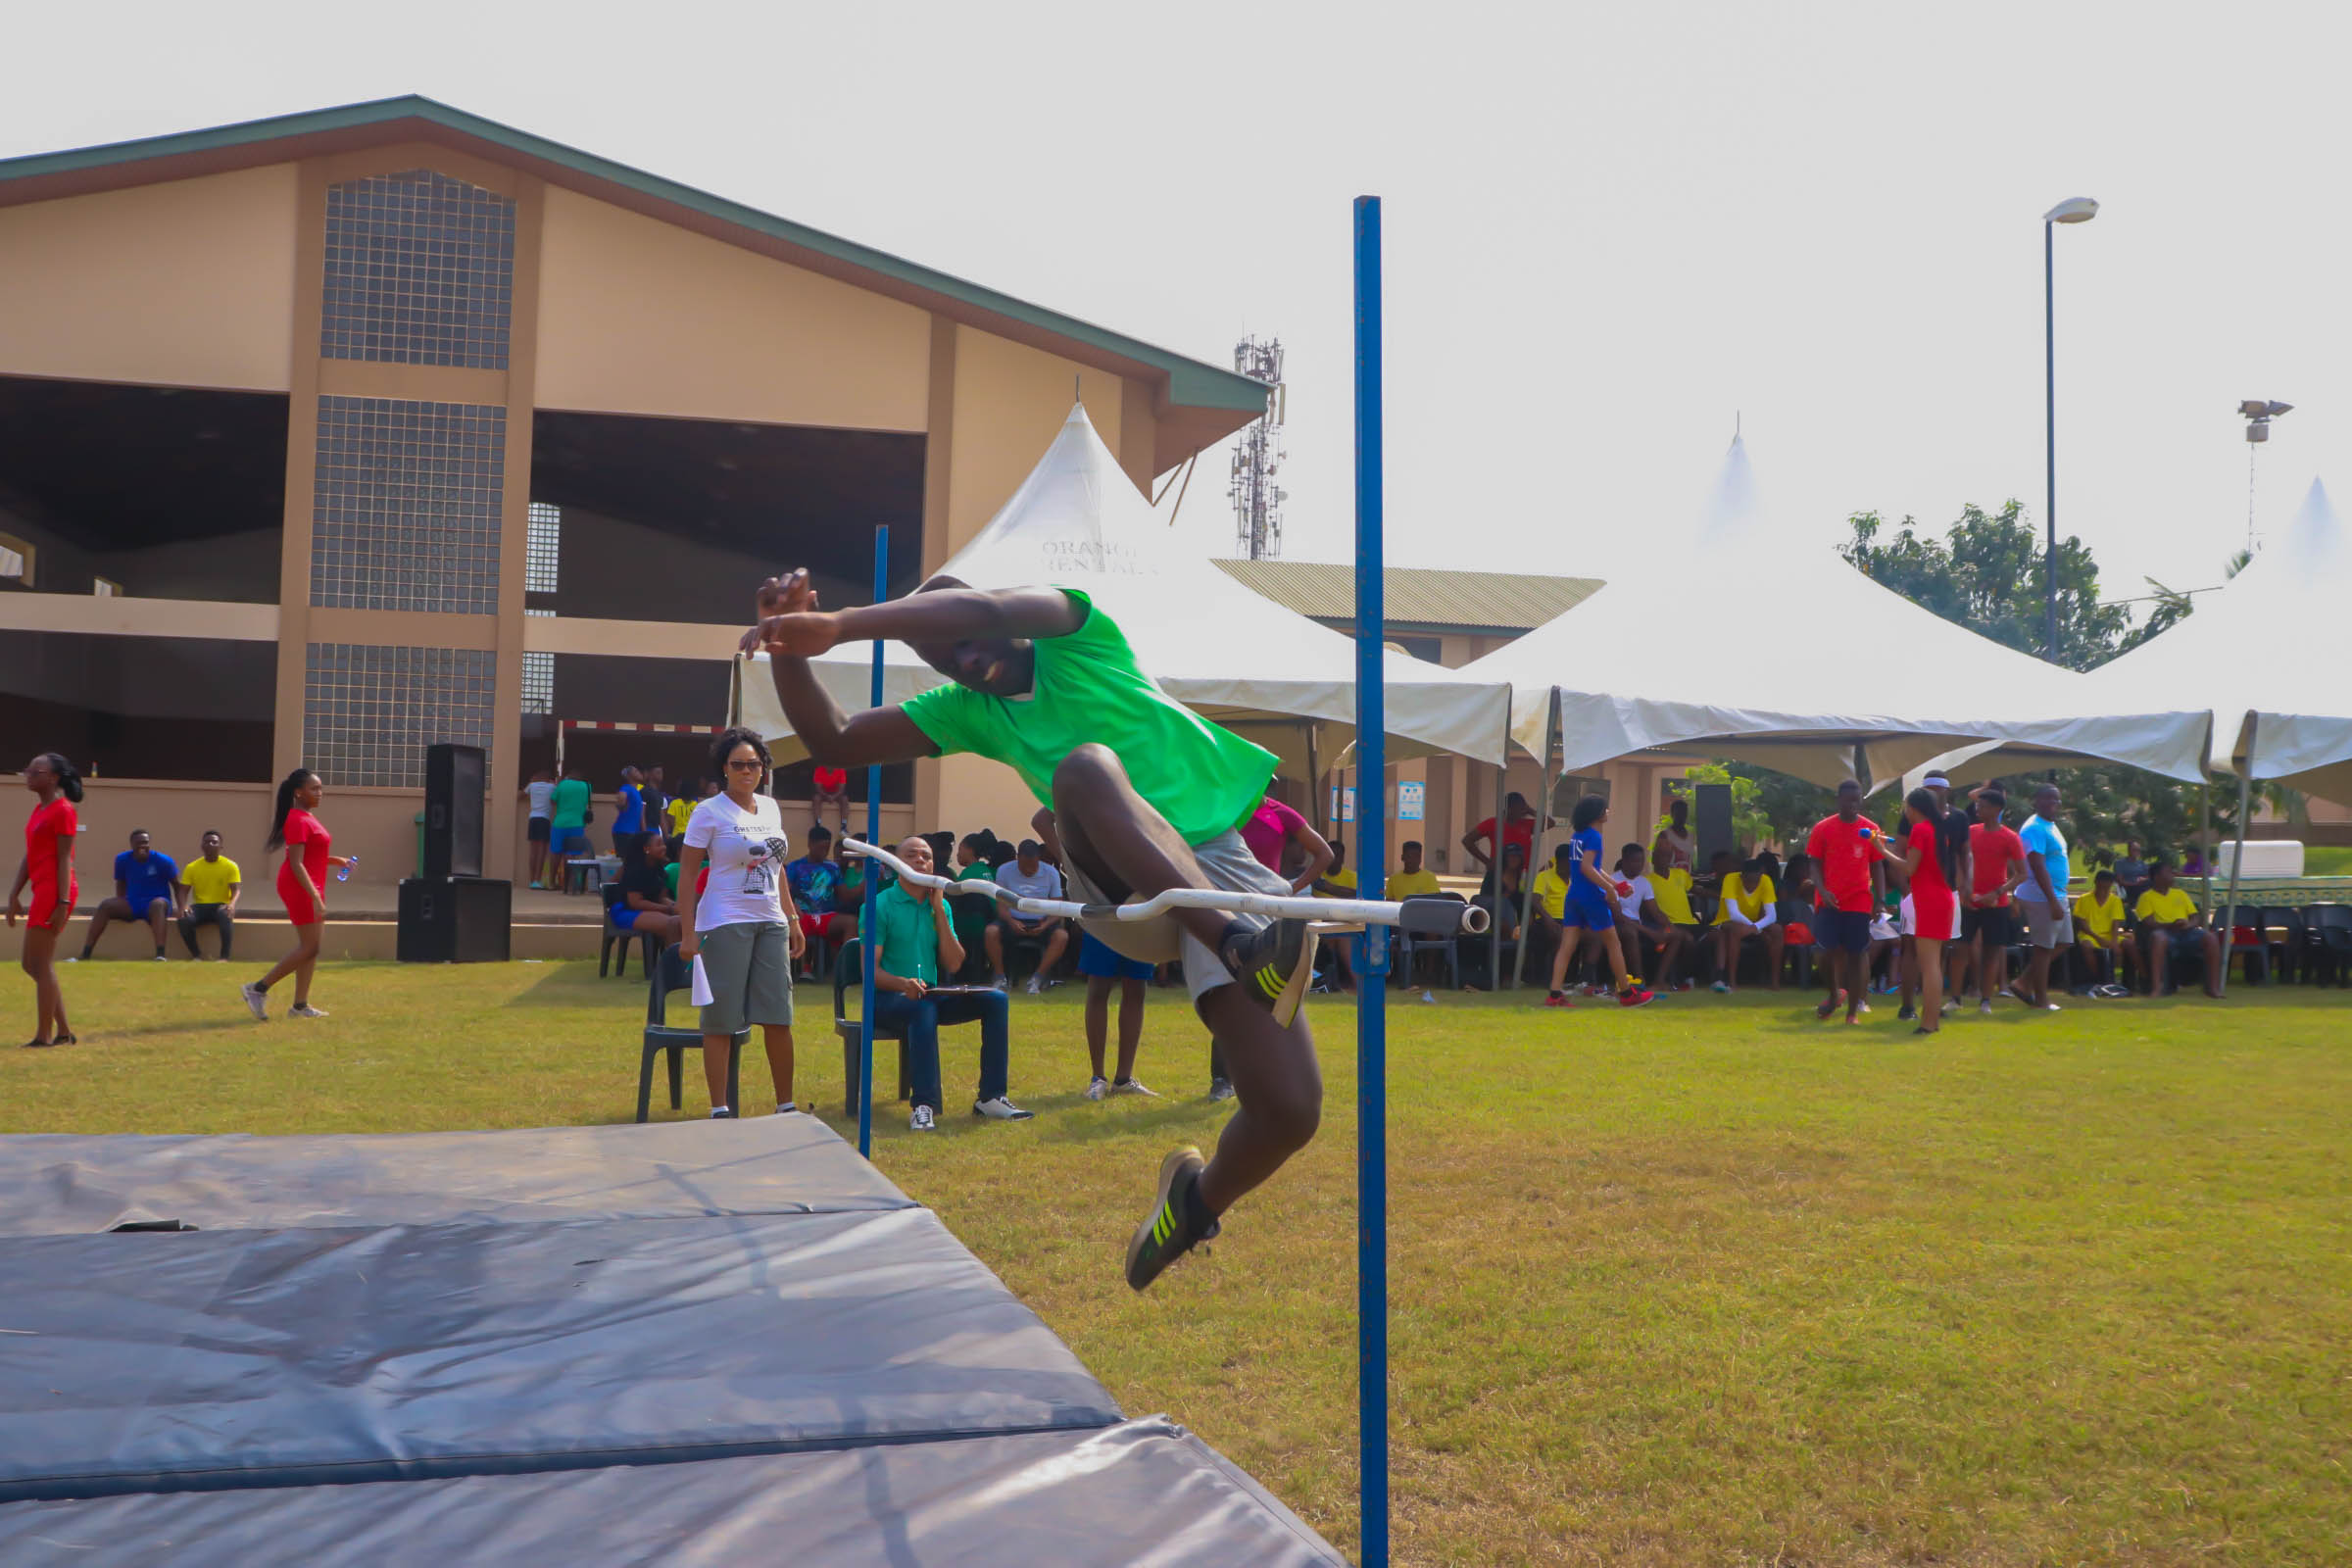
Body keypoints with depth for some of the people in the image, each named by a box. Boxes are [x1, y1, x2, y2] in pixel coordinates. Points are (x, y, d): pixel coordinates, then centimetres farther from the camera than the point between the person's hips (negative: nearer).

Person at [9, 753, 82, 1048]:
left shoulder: (63, 811, -10)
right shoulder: (39, 811, 17)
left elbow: (64, 859, -14)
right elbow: (28, 857, 18)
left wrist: (62, 902, -18)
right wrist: (14, 895, 14)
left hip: (54, 892, -10)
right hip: (43, 891, 10)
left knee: (41, 963, -6)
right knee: (30, 963, 12)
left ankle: (44, 1035, 0)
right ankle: (63, 1031, 16)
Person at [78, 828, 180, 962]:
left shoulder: (163, 861, -8)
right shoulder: (122, 859, 2)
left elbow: (177, 885, -3)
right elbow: (121, 884, 15)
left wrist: (179, 908, -14)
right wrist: (120, 906, 4)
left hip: (156, 902, -4)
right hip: (131, 904, 4)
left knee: (158, 904, -39)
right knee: (105, 905, -21)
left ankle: (160, 954, -51)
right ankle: (85, 954, -22)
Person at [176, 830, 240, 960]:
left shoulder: (230, 866, 1)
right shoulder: (192, 867, 6)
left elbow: (237, 889, -7)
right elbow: (183, 891, 3)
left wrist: (232, 904, -30)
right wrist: (183, 907, -19)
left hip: (221, 906, -2)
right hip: (200, 907, 2)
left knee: (226, 915, -39)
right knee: (184, 919, -32)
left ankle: (225, 957, -40)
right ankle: (196, 954, -15)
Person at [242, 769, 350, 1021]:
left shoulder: (308, 818, 14)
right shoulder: (298, 821, -17)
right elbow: (296, 864, -22)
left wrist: (335, 860, 12)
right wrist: (316, 899, -26)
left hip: (311, 887, 10)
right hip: (300, 887, -10)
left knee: (311, 947, 11)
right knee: (309, 947, -8)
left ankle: (300, 1005, 15)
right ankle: (257, 989, -1)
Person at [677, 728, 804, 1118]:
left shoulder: (770, 807, 10)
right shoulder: (709, 812, -6)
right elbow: (687, 874, -7)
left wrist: (792, 918, 15)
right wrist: (687, 934, -13)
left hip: (771, 923, 6)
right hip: (726, 924, -5)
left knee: (778, 1017, 7)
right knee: (721, 1020, 0)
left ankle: (785, 1105, 16)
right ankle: (720, 1110, 8)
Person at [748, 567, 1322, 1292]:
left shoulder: (1076, 635, 5)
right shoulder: (968, 711, 15)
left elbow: (984, 608, -17)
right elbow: (833, 742, 10)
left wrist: (838, 625, -24)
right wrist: (789, 648, -8)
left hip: (1218, 868, -1)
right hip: (1121, 888, 1)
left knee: (1290, 1112, -13)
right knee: (1085, 762, -33)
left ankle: (1198, 1202, 22)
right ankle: (1243, 943, -48)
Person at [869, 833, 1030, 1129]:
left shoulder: (940, 905, 12)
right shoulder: (881, 905, -5)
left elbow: (953, 965, 3)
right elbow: (871, 971, -12)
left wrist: (939, 911, -3)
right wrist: (903, 983, -33)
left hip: (931, 995, 6)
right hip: (887, 997, -6)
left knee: (995, 998, -14)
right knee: (923, 1008, -39)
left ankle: (992, 1097, -16)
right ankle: (924, 1106, -40)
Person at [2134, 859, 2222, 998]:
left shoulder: (2180, 893, 24)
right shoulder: (2147, 897, 9)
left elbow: (2197, 918, 16)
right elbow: (2148, 923, -6)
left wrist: (2189, 924, -9)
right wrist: (2170, 925, -24)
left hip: (2186, 931, 4)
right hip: (2164, 932, -4)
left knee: (2211, 938, -26)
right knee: (2158, 937, -41)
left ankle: (2213, 986, -23)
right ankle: (2156, 986, -42)